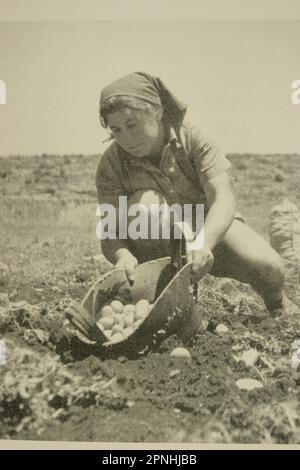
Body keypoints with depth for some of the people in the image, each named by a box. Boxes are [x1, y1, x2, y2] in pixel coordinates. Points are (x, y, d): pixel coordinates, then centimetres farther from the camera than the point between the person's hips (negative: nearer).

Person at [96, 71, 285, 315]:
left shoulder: (192, 138, -18)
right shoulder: (111, 164, -17)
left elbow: (223, 198, -30)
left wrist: (203, 243, -49)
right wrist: (123, 255, -47)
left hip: (210, 229, 0)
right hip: (160, 245, 0)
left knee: (268, 267, -24)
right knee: (145, 202, -32)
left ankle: (277, 307, 14)